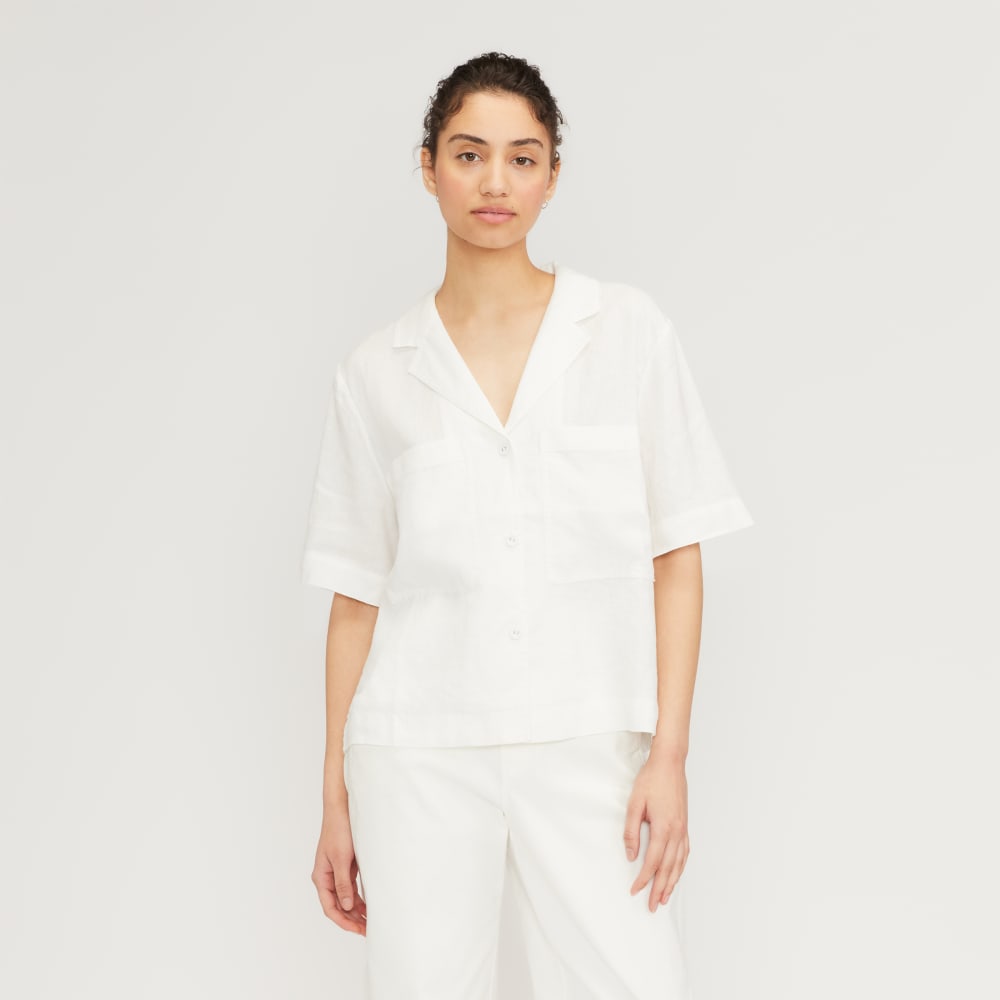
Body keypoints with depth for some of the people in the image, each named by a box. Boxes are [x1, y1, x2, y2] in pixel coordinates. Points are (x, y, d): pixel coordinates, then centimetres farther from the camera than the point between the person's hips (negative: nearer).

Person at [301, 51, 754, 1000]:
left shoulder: (629, 331, 3)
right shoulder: (376, 371, 6)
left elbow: (676, 556, 2)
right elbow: (355, 594, 8)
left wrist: (669, 753, -5)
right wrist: (336, 798, 7)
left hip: (588, 744, -1)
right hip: (419, 755, 1)